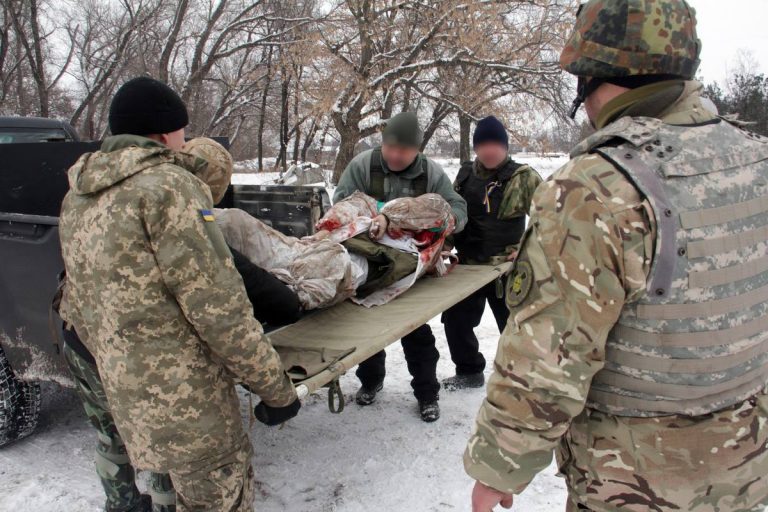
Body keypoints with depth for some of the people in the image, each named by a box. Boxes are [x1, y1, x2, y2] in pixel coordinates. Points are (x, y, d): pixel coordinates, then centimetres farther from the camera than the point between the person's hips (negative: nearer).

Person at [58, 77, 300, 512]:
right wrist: (276, 388, -13)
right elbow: (218, 308, -21)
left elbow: (76, 308, 16)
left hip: (127, 401, 9)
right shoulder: (167, 186, -16)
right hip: (187, 406, -8)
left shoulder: (77, 198, 10)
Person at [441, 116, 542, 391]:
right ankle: (469, 371, 33)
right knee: (456, 320, 11)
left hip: (507, 267, -4)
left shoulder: (523, 176, -9)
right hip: (467, 264, 5)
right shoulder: (465, 174, 4)